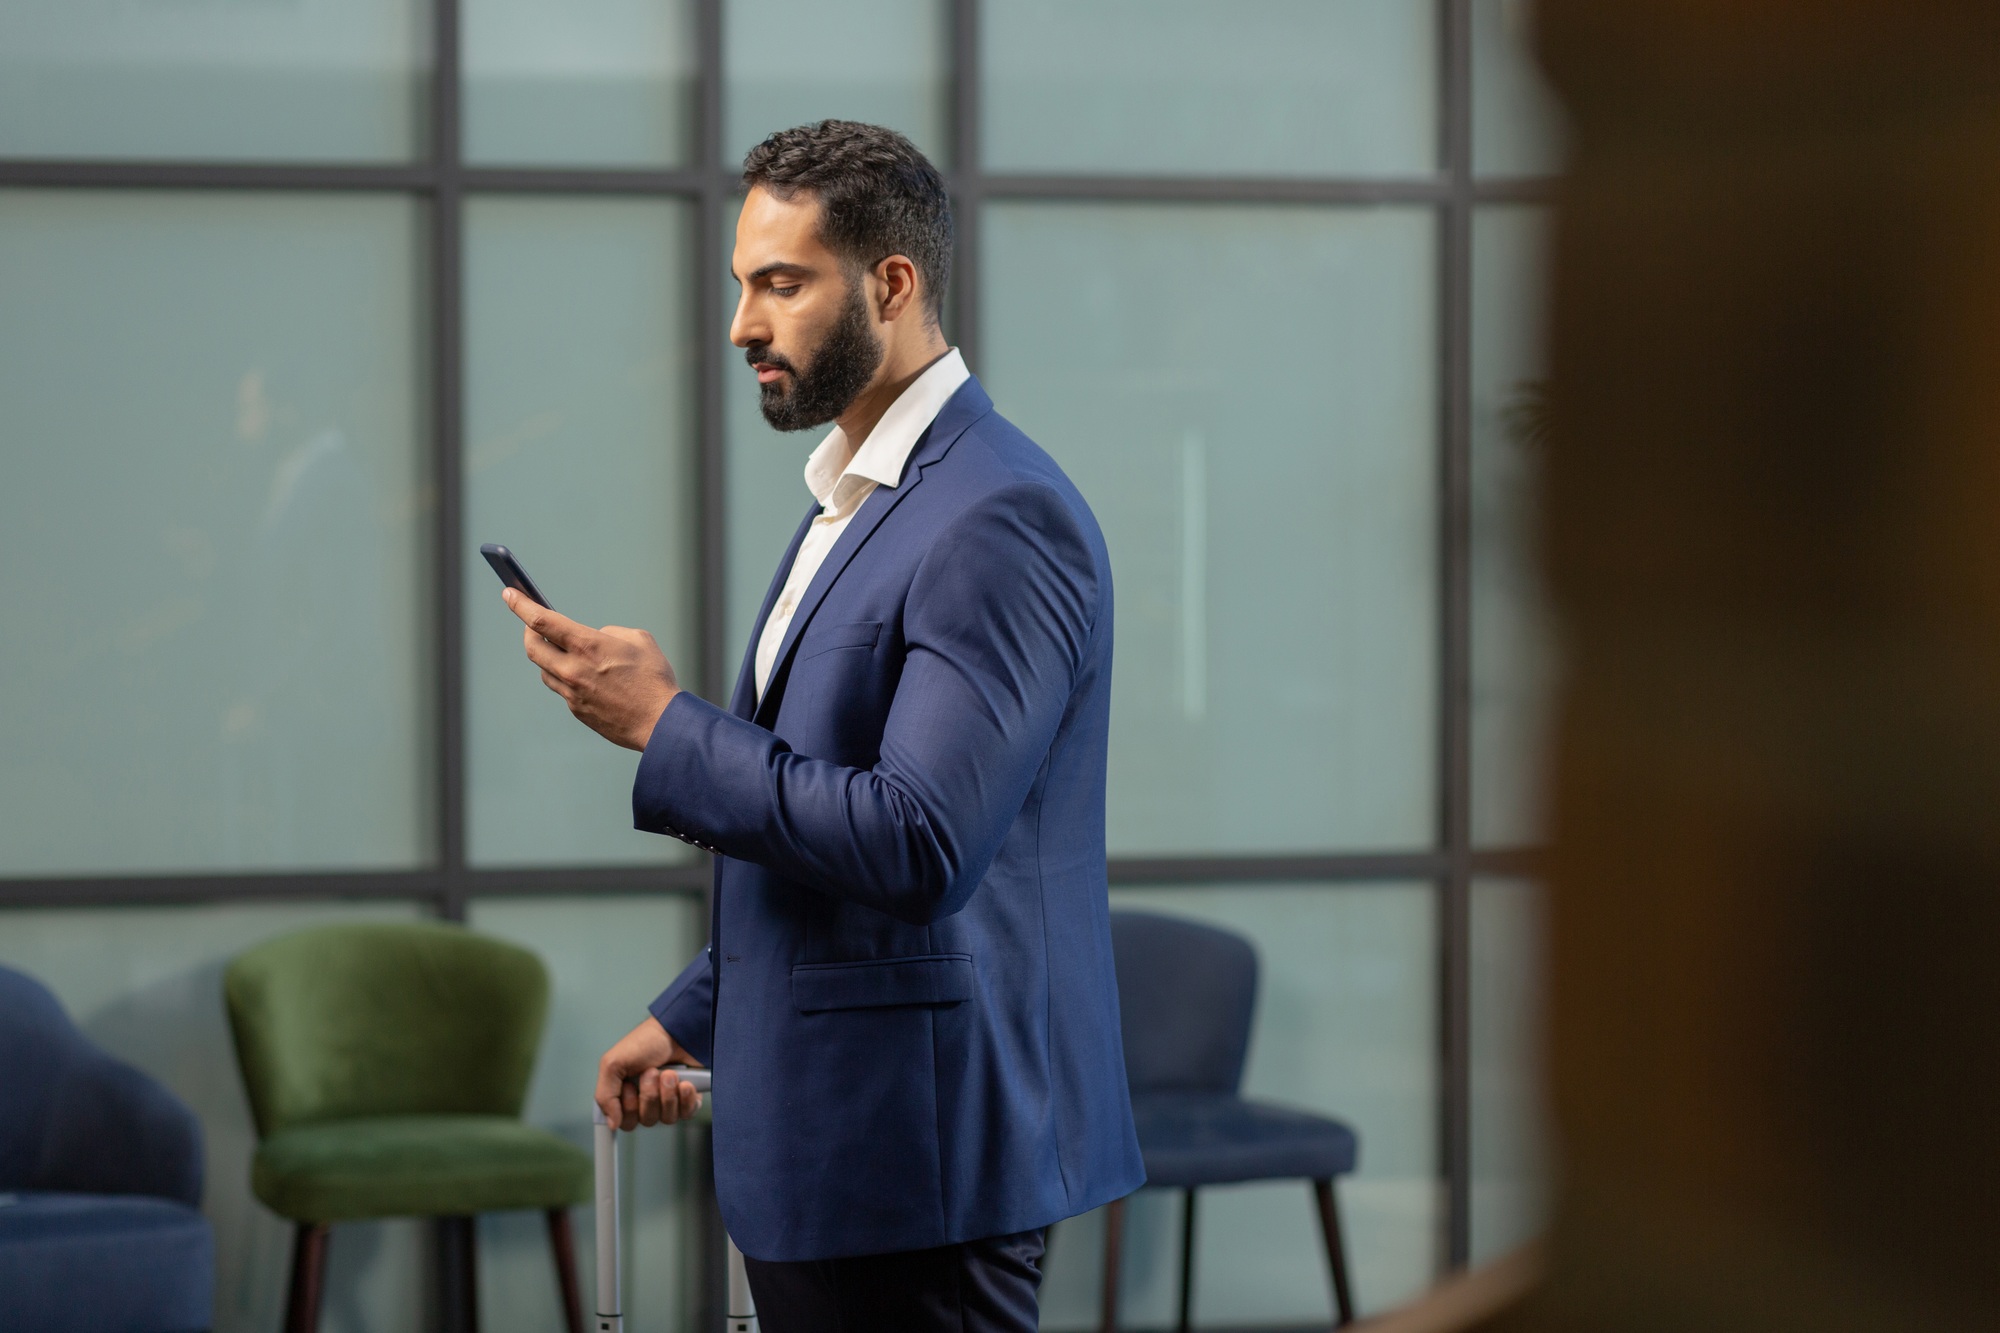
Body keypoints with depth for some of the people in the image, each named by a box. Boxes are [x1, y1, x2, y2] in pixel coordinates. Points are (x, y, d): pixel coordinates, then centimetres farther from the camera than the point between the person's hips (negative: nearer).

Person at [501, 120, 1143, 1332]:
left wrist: (664, 726, -19)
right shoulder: (853, 503, 16)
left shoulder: (999, 519, -17)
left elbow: (919, 846, -25)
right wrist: (693, 1020, 21)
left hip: (920, 1153, -9)